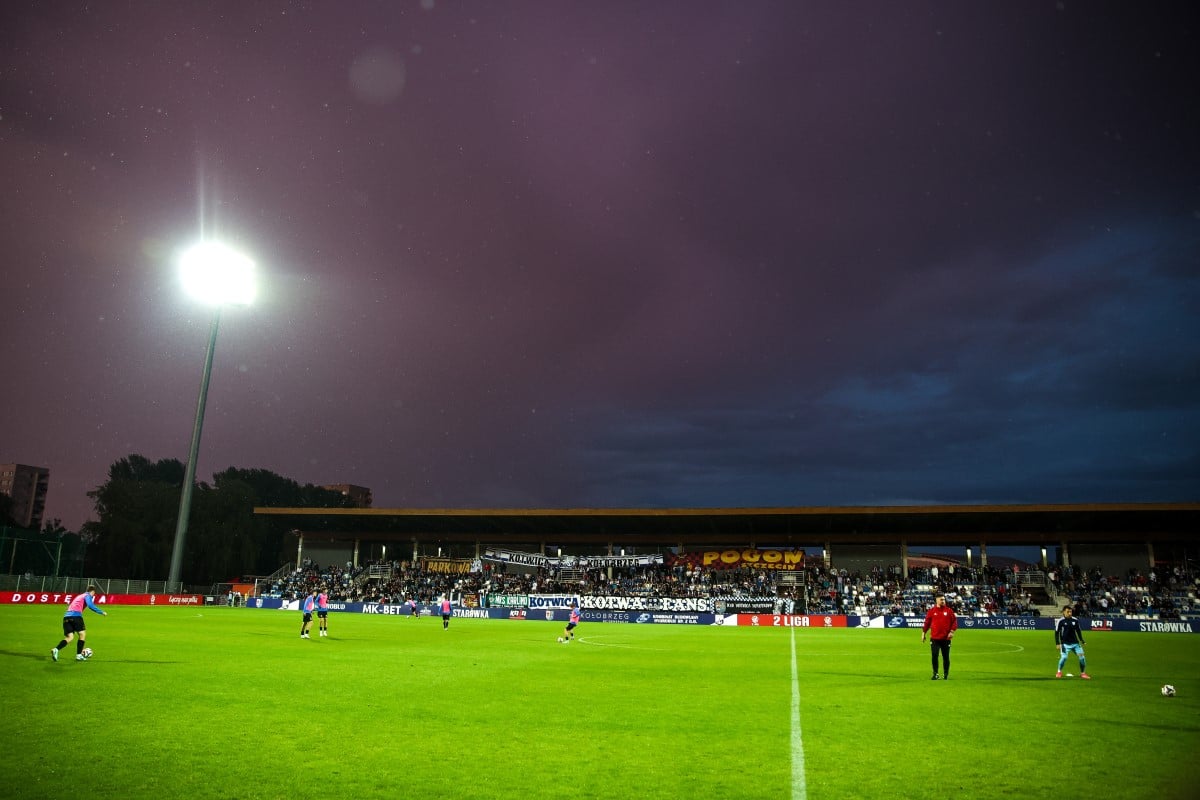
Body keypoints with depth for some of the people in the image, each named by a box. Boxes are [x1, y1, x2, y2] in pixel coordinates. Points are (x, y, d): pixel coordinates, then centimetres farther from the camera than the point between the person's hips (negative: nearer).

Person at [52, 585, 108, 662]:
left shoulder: (79, 596, 31)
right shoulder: (88, 596, 6)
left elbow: (69, 605, 34)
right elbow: (90, 605, -12)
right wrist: (102, 612, -8)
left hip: (66, 616, 7)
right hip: (75, 616, -7)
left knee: (69, 637, 5)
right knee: (82, 634, 6)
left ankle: (56, 649, -18)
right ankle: (79, 655, 4)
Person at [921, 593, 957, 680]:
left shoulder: (949, 610, 3)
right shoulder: (931, 611, 3)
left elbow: (954, 621, 2)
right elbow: (927, 622, 6)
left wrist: (952, 631, -10)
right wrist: (923, 633, 4)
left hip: (946, 638, 0)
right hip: (934, 638, 0)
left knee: (946, 657, 7)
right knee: (934, 656, -3)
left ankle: (946, 674, 20)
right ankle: (935, 674, 7)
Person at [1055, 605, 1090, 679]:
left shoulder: (1075, 620, 2)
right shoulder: (1061, 621, -9)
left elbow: (1078, 631, 15)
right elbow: (1056, 632, -4)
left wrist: (1082, 641, 13)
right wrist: (1057, 643, -7)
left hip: (1075, 643, 4)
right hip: (1065, 643, -4)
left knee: (1082, 656, -5)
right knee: (1064, 657, -16)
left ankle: (1083, 673, 16)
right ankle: (1059, 672, 8)